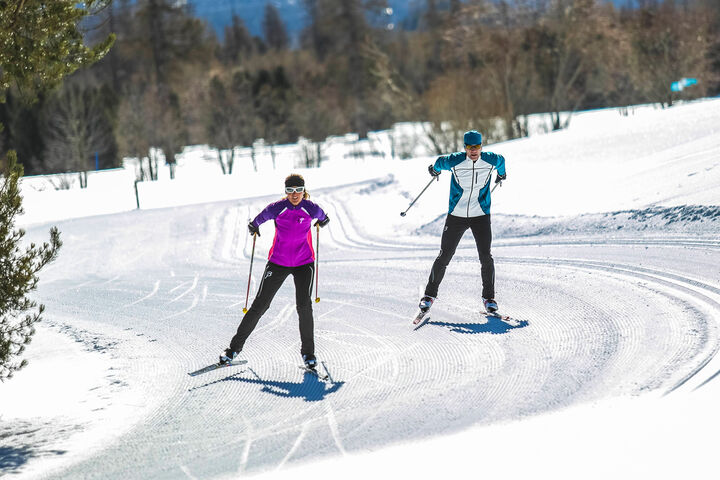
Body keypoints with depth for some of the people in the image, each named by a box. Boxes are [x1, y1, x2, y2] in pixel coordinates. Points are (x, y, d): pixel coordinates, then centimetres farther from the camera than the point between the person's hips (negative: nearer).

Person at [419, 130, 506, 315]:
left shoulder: (491, 160, -9)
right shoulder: (454, 161, -15)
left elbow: (501, 161, 15)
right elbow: (440, 162, 8)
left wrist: (501, 174, 35)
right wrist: (434, 170, 30)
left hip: (481, 216, 1)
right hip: (456, 215, -1)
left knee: (486, 257, -6)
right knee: (444, 257, 1)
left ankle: (489, 297, 10)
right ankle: (430, 294, 15)